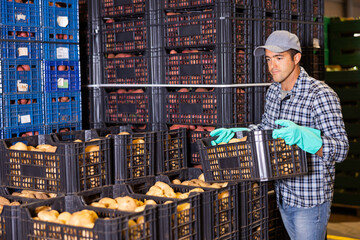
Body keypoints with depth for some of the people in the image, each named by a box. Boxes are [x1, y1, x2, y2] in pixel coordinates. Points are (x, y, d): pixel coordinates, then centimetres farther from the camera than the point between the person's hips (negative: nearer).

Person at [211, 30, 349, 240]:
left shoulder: (321, 95, -19)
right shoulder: (274, 91, 5)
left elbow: (341, 150, -25)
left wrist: (301, 136, -41)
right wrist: (235, 133, 3)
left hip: (310, 200, -7)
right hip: (283, 194, 8)